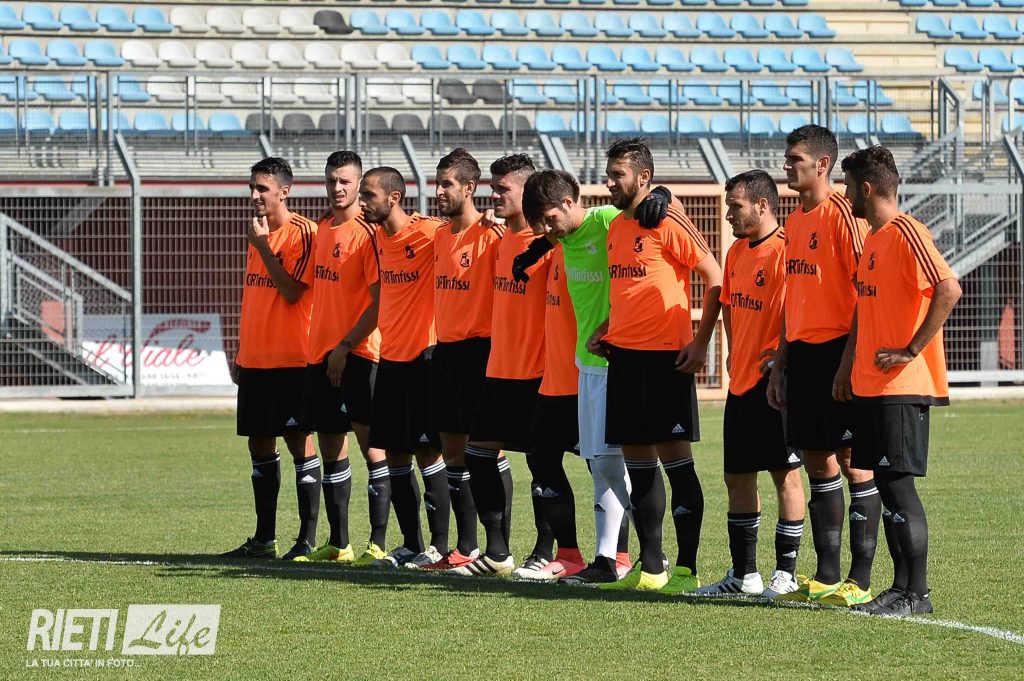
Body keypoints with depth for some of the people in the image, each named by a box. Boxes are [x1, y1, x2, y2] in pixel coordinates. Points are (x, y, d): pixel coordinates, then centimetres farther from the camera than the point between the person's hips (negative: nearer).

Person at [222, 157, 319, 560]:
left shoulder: (302, 233, -10)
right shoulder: (258, 232, 15)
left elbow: (291, 291, -19)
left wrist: (262, 246, -16)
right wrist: (241, 353, 19)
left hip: (291, 360, -8)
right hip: (254, 359, 8)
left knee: (299, 442, -5)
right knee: (259, 444, 10)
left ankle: (308, 538, -2)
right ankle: (264, 539, 16)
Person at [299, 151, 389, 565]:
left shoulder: (367, 232, -10)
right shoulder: (322, 229, 14)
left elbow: (379, 301, -14)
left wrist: (345, 347, -16)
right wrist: (319, 348, 14)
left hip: (356, 355, -8)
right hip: (320, 353, 8)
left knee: (371, 445, -7)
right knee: (331, 449, 11)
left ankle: (377, 543, -7)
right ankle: (338, 543, 17)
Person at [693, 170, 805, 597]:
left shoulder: (784, 250, -14)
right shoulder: (737, 252, 13)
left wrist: (778, 358, -19)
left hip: (773, 383, -9)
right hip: (741, 381, 9)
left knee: (785, 475, -2)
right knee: (737, 476, 11)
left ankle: (786, 574, 2)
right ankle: (743, 574, 17)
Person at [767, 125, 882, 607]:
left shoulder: (841, 214, -11)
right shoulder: (795, 220, 16)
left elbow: (866, 291, -15)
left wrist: (848, 361, -20)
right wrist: (779, 365, 18)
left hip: (836, 350, -9)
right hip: (801, 351, 9)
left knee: (853, 460, -5)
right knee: (816, 462, 10)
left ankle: (860, 580, -3)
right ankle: (826, 577, 14)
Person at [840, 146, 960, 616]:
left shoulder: (904, 232, -13)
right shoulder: (873, 237, 16)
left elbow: (949, 289, -24)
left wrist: (911, 351, -22)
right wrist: (856, 365, 18)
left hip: (901, 385, -9)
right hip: (872, 384, 9)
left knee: (897, 482, -8)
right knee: (886, 484, 9)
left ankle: (916, 594, -6)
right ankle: (902, 587, 14)